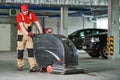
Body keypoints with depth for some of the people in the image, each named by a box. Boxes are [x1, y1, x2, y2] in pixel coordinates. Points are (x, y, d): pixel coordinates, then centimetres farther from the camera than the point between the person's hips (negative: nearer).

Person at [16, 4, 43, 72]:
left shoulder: (32, 14, -5)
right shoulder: (19, 16, -13)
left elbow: (37, 23, -11)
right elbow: (21, 26, -26)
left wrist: (41, 32, -24)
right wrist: (27, 33, -40)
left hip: (29, 34, 2)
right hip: (21, 34, -2)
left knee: (31, 50, -6)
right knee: (20, 51, 3)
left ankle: (33, 66, -10)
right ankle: (20, 66, 17)